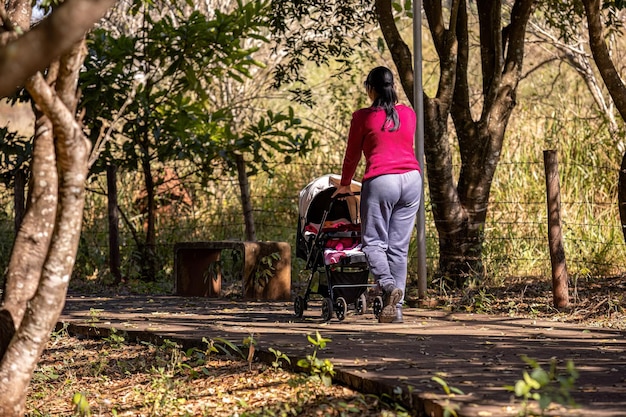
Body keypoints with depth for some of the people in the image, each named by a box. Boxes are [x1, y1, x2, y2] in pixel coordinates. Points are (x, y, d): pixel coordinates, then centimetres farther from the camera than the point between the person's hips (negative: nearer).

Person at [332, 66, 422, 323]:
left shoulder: (363, 117, 0)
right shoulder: (408, 114, 13)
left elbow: (352, 155, 9)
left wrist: (344, 185, 25)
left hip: (381, 181, -5)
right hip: (412, 178, 5)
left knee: (373, 241, 3)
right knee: (399, 246, 7)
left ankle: (388, 285, -24)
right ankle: (395, 308, 5)